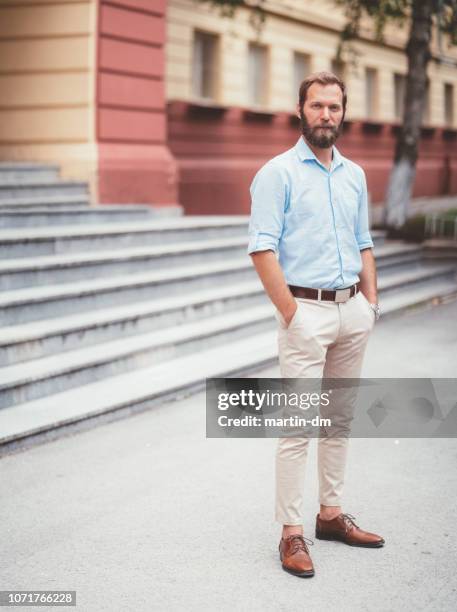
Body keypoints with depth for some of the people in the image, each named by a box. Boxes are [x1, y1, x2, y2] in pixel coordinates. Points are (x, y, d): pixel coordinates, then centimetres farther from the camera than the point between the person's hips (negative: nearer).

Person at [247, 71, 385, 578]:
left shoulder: (355, 175, 13)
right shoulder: (278, 173, -6)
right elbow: (262, 250, -12)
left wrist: (371, 302, 8)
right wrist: (291, 313, -16)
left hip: (352, 310, 6)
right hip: (307, 309, -6)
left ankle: (331, 514, 24)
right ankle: (291, 533, -1)